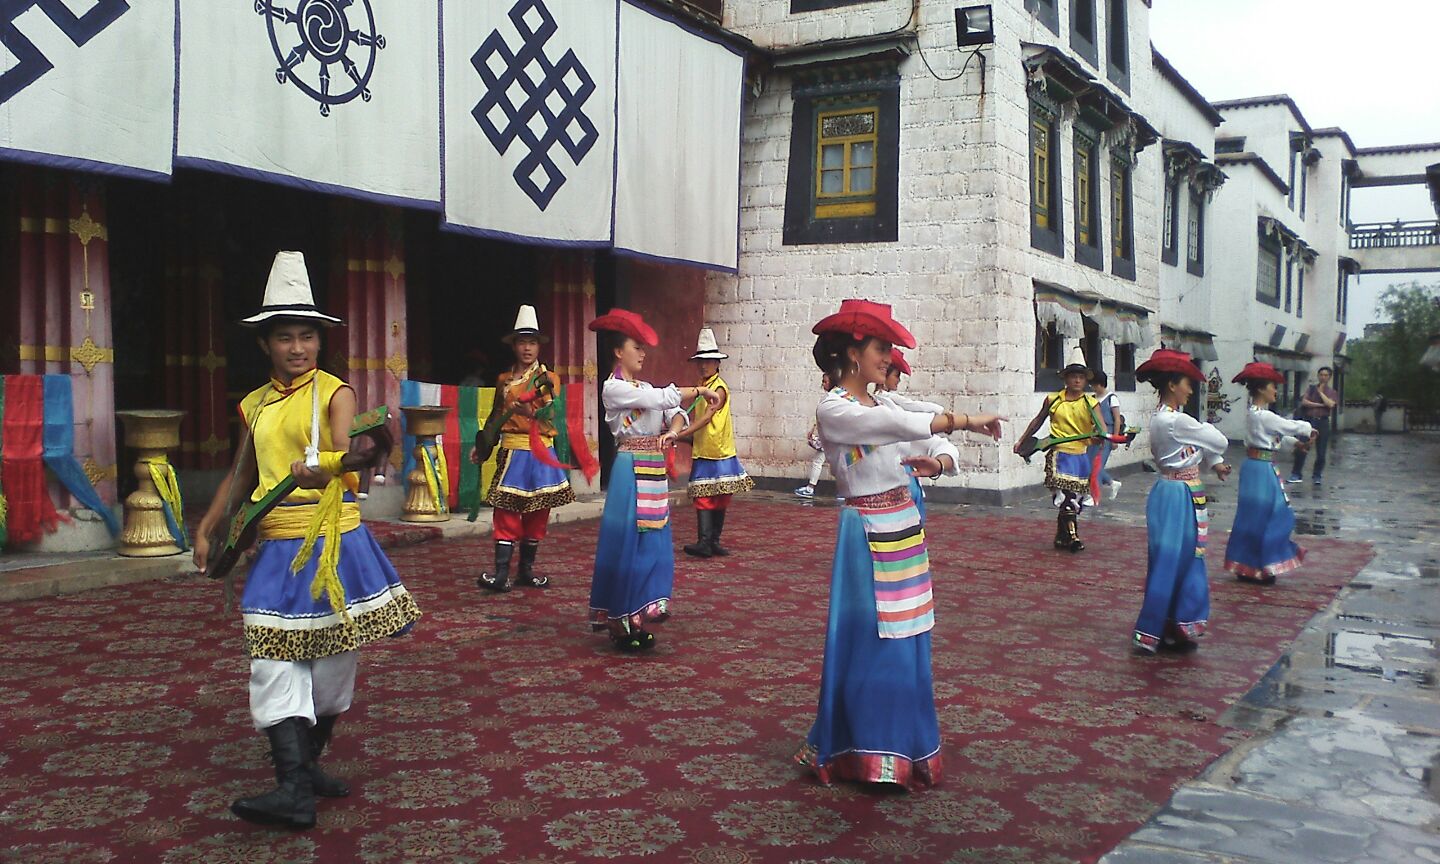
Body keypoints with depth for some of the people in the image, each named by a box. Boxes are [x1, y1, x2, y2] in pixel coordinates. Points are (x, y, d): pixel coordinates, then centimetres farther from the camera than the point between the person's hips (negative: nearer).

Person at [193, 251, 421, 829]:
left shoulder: (333, 392, -2)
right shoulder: (256, 405, 11)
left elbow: (343, 458, -18)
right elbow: (242, 475, 23)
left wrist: (315, 470, -40)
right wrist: (206, 530, 20)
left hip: (332, 542, -3)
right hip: (276, 548, 4)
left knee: (333, 659, 5)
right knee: (276, 661, -6)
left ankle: (309, 761, 24)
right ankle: (294, 788, -8)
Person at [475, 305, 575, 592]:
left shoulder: (549, 379, 2)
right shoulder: (504, 380, 11)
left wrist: (530, 410, -32)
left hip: (540, 453, -1)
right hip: (511, 452, 1)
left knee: (537, 513, 4)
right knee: (506, 512, -6)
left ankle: (526, 569, 15)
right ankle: (501, 572, -8)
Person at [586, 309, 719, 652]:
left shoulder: (644, 388, 16)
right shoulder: (613, 388, -8)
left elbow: (675, 411, 8)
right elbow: (663, 398, -19)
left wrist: (672, 432, -13)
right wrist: (700, 390, -13)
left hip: (654, 471, 8)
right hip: (632, 471, -8)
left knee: (652, 544, 8)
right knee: (628, 543, -4)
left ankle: (636, 618, 17)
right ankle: (619, 621, 6)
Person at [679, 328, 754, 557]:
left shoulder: (719, 388, -11)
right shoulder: (700, 387, 11)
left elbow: (707, 417, -23)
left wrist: (681, 434, -31)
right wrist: (687, 436, 2)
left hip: (720, 452, -6)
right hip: (702, 452, 6)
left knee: (720, 499, 4)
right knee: (703, 497, -3)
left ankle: (714, 541, 11)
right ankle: (704, 542, -6)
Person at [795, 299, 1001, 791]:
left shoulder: (883, 403, 11)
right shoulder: (833, 409, -12)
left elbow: (938, 445, 12)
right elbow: (904, 426, -26)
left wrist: (937, 463, -10)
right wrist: (965, 420, -23)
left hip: (905, 528, 8)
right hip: (868, 533, -7)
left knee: (906, 640, 12)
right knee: (871, 641, -2)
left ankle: (900, 746, 25)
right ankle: (868, 754, 12)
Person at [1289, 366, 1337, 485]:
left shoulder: (1332, 393, 9)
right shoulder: (1311, 388, 10)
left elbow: (1330, 404, -10)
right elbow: (1304, 402, -4)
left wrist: (1321, 392, -4)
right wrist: (1320, 405, -9)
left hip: (1323, 422, 0)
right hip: (1309, 420, 0)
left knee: (1321, 452, 2)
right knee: (1302, 449, -6)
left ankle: (1318, 476, 15)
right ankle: (1296, 474, 3)